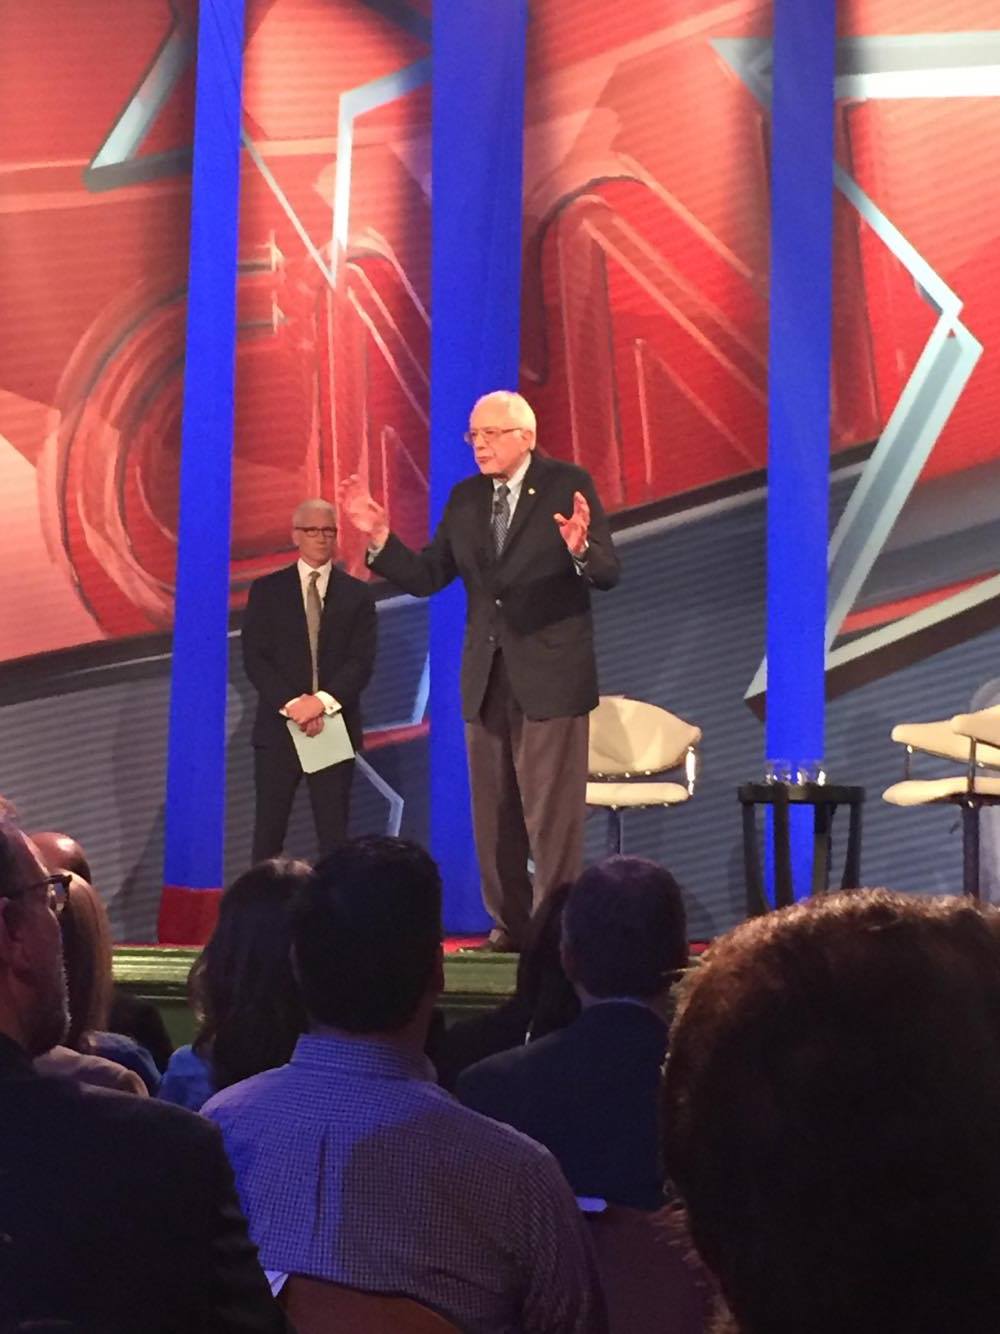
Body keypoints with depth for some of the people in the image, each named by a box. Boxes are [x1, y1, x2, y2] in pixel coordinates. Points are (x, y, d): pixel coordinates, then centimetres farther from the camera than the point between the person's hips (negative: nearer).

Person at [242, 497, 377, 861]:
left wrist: (323, 702, -15)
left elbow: (362, 661, -1)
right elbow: (255, 658, -1)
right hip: (279, 726, 0)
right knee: (268, 834, 0)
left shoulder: (356, 594, 8)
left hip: (335, 726, 0)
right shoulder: (266, 590, 7)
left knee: (334, 835, 0)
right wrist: (292, 705, -14)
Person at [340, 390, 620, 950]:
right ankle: (510, 926, 19)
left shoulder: (568, 484, -6)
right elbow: (425, 577, 7)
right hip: (486, 675, 6)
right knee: (494, 814, 10)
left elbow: (609, 573, -11)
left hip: (550, 673, -6)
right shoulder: (466, 498, 9)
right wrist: (380, 538, -7)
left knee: (551, 812, -5)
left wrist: (580, 550, -33)